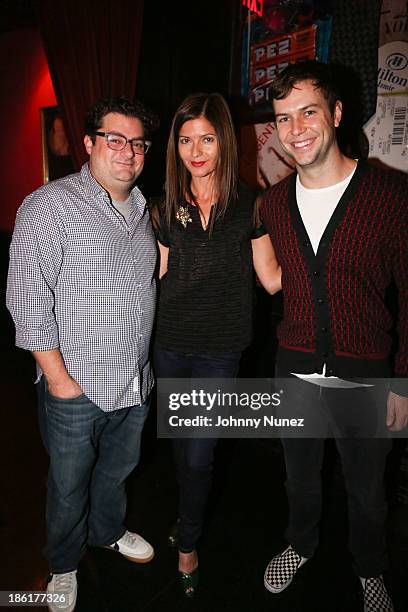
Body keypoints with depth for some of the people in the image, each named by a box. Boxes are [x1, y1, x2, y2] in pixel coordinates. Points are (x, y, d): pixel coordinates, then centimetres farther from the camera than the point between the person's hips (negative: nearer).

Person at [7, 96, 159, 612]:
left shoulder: (142, 209, 8)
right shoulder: (50, 206, -13)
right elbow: (28, 300, -16)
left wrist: (144, 360, 14)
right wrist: (59, 377, -16)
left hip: (135, 381, 6)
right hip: (76, 387, -6)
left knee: (118, 469, 26)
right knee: (69, 485, 15)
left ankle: (108, 531, 54)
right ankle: (63, 566, 43)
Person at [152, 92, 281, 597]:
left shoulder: (248, 205, -5)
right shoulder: (166, 208, 1)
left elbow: (272, 279, -4)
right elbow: (159, 277, 6)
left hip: (219, 350, -2)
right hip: (170, 344, 3)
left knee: (199, 454, 3)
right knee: (181, 444, 19)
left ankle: (188, 543, 31)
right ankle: (192, 513, 49)